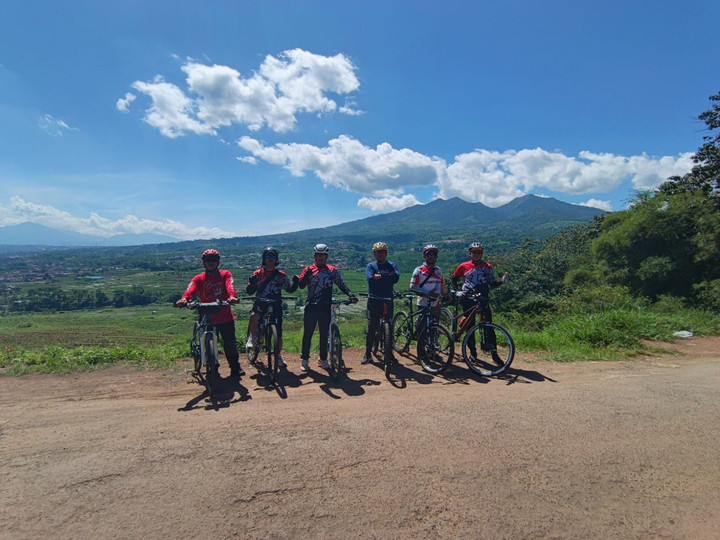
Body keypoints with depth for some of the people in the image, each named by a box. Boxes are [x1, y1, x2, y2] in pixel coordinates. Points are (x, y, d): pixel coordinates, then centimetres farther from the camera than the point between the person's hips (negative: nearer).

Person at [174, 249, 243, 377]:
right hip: (208, 319, 1)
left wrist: (232, 297, -40)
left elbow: (230, 287, -16)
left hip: (226, 318, -1)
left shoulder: (225, 274, 3)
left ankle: (235, 367, 17)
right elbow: (190, 290, -16)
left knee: (230, 343, 1)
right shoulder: (198, 279, 3)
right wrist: (184, 299, -39)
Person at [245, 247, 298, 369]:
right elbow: (249, 291, -1)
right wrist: (252, 284, -22)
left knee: (278, 334, 2)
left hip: (276, 305, 1)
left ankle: (278, 356, 27)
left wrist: (295, 283, -14)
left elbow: (290, 289, 7)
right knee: (253, 316, -34)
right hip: (260, 303, -1)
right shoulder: (257, 274, 2)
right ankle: (253, 337, -4)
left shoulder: (280, 275, 4)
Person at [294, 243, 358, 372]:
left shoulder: (332, 270, 7)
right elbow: (301, 285, -7)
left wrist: (351, 295, -9)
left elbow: (341, 284, 5)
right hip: (311, 307, -1)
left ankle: (323, 358, 23)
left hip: (325, 308, 2)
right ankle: (304, 359, 17)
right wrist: (307, 275, -24)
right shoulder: (309, 269, 3)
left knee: (324, 334, 9)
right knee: (308, 334, 4)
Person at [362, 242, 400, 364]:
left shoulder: (392, 265, 10)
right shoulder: (370, 266, 6)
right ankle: (368, 354, 10)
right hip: (373, 300, -1)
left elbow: (396, 278, -10)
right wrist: (387, 277, -10)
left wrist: (379, 276, -11)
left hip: (388, 300, 2)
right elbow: (370, 279, -13)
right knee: (371, 327, 0)